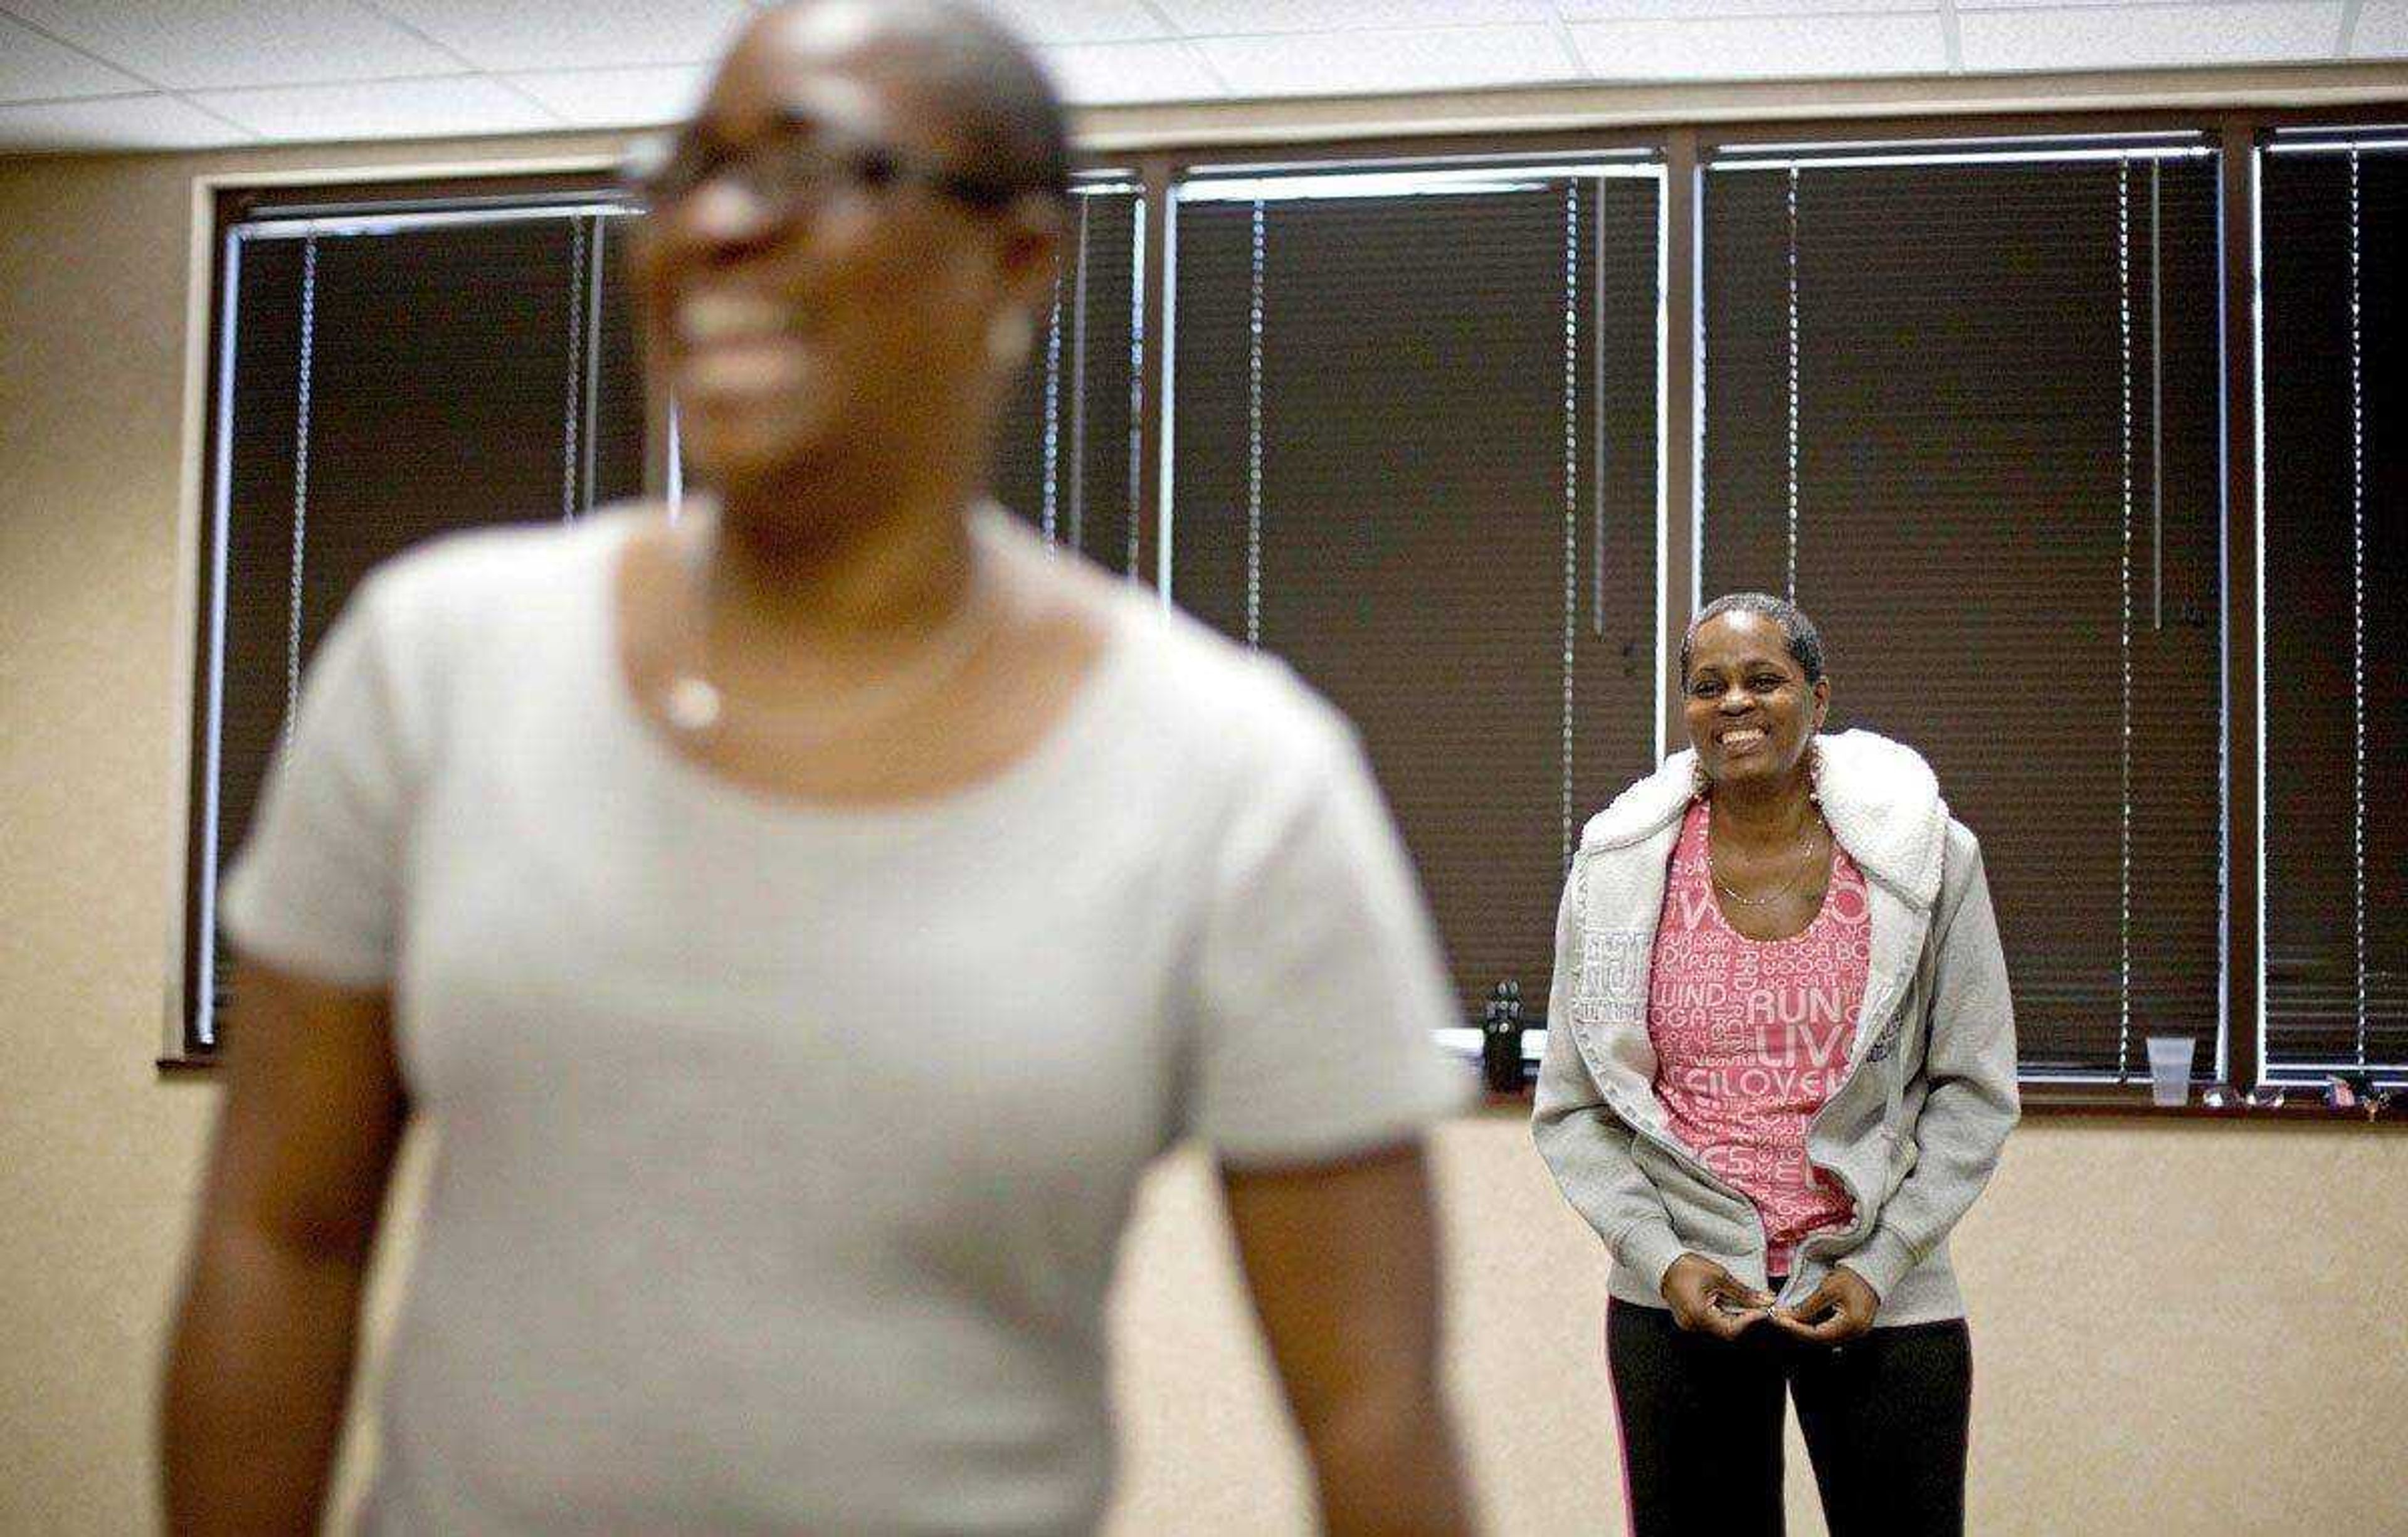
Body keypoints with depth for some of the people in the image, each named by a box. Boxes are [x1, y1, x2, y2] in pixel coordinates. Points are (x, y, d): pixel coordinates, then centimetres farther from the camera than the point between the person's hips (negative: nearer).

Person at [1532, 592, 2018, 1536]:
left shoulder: (1926, 856, -2)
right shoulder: (1618, 869, 0)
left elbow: (1974, 1092, 0)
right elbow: (1572, 1110, 3)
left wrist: (1881, 1264, -7)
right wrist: (1660, 1256, -9)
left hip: (1882, 1299, 0)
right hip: (1676, 1304, 1)